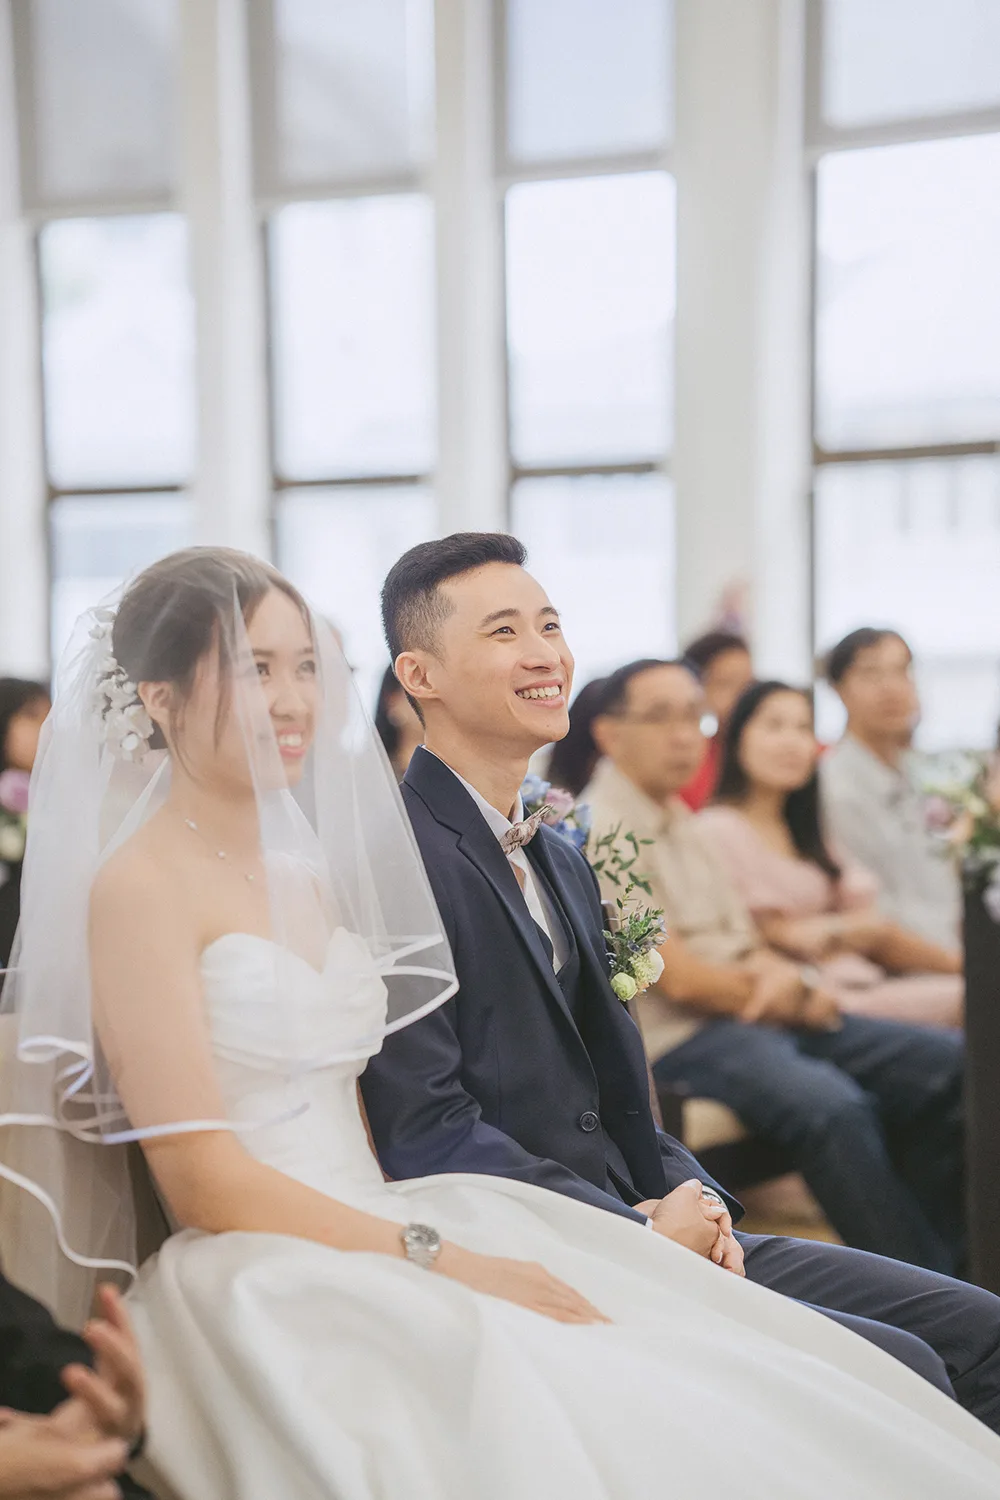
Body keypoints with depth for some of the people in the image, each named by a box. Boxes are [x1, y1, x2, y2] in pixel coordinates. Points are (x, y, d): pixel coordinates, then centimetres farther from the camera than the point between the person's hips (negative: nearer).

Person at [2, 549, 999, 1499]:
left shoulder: (306, 875, 17)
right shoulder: (139, 886, -7)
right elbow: (203, 1178, -13)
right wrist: (438, 1259, -16)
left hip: (376, 1239, 7)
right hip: (264, 1282, -7)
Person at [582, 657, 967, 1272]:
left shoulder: (681, 821, 19)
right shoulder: (602, 831, -10)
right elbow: (679, 979, -15)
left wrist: (786, 976, -7)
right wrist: (787, 994, -3)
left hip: (771, 1014, 10)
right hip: (678, 1037, -9)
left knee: (950, 1063, -4)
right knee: (833, 1106, -35)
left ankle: (944, 1259, 1)